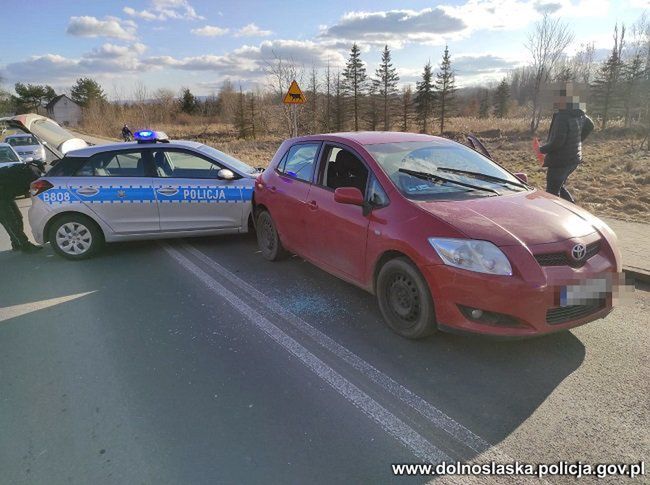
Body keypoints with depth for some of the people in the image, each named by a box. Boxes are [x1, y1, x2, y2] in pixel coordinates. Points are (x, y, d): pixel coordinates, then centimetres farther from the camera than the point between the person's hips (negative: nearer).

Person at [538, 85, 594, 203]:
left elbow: (557, 141, -27)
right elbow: (589, 126, 24)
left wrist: (542, 149, -12)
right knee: (559, 186, 24)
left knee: (552, 191, -1)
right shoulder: (579, 114, 6)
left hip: (560, 161, -10)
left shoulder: (562, 117, -23)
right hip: (574, 159, 10)